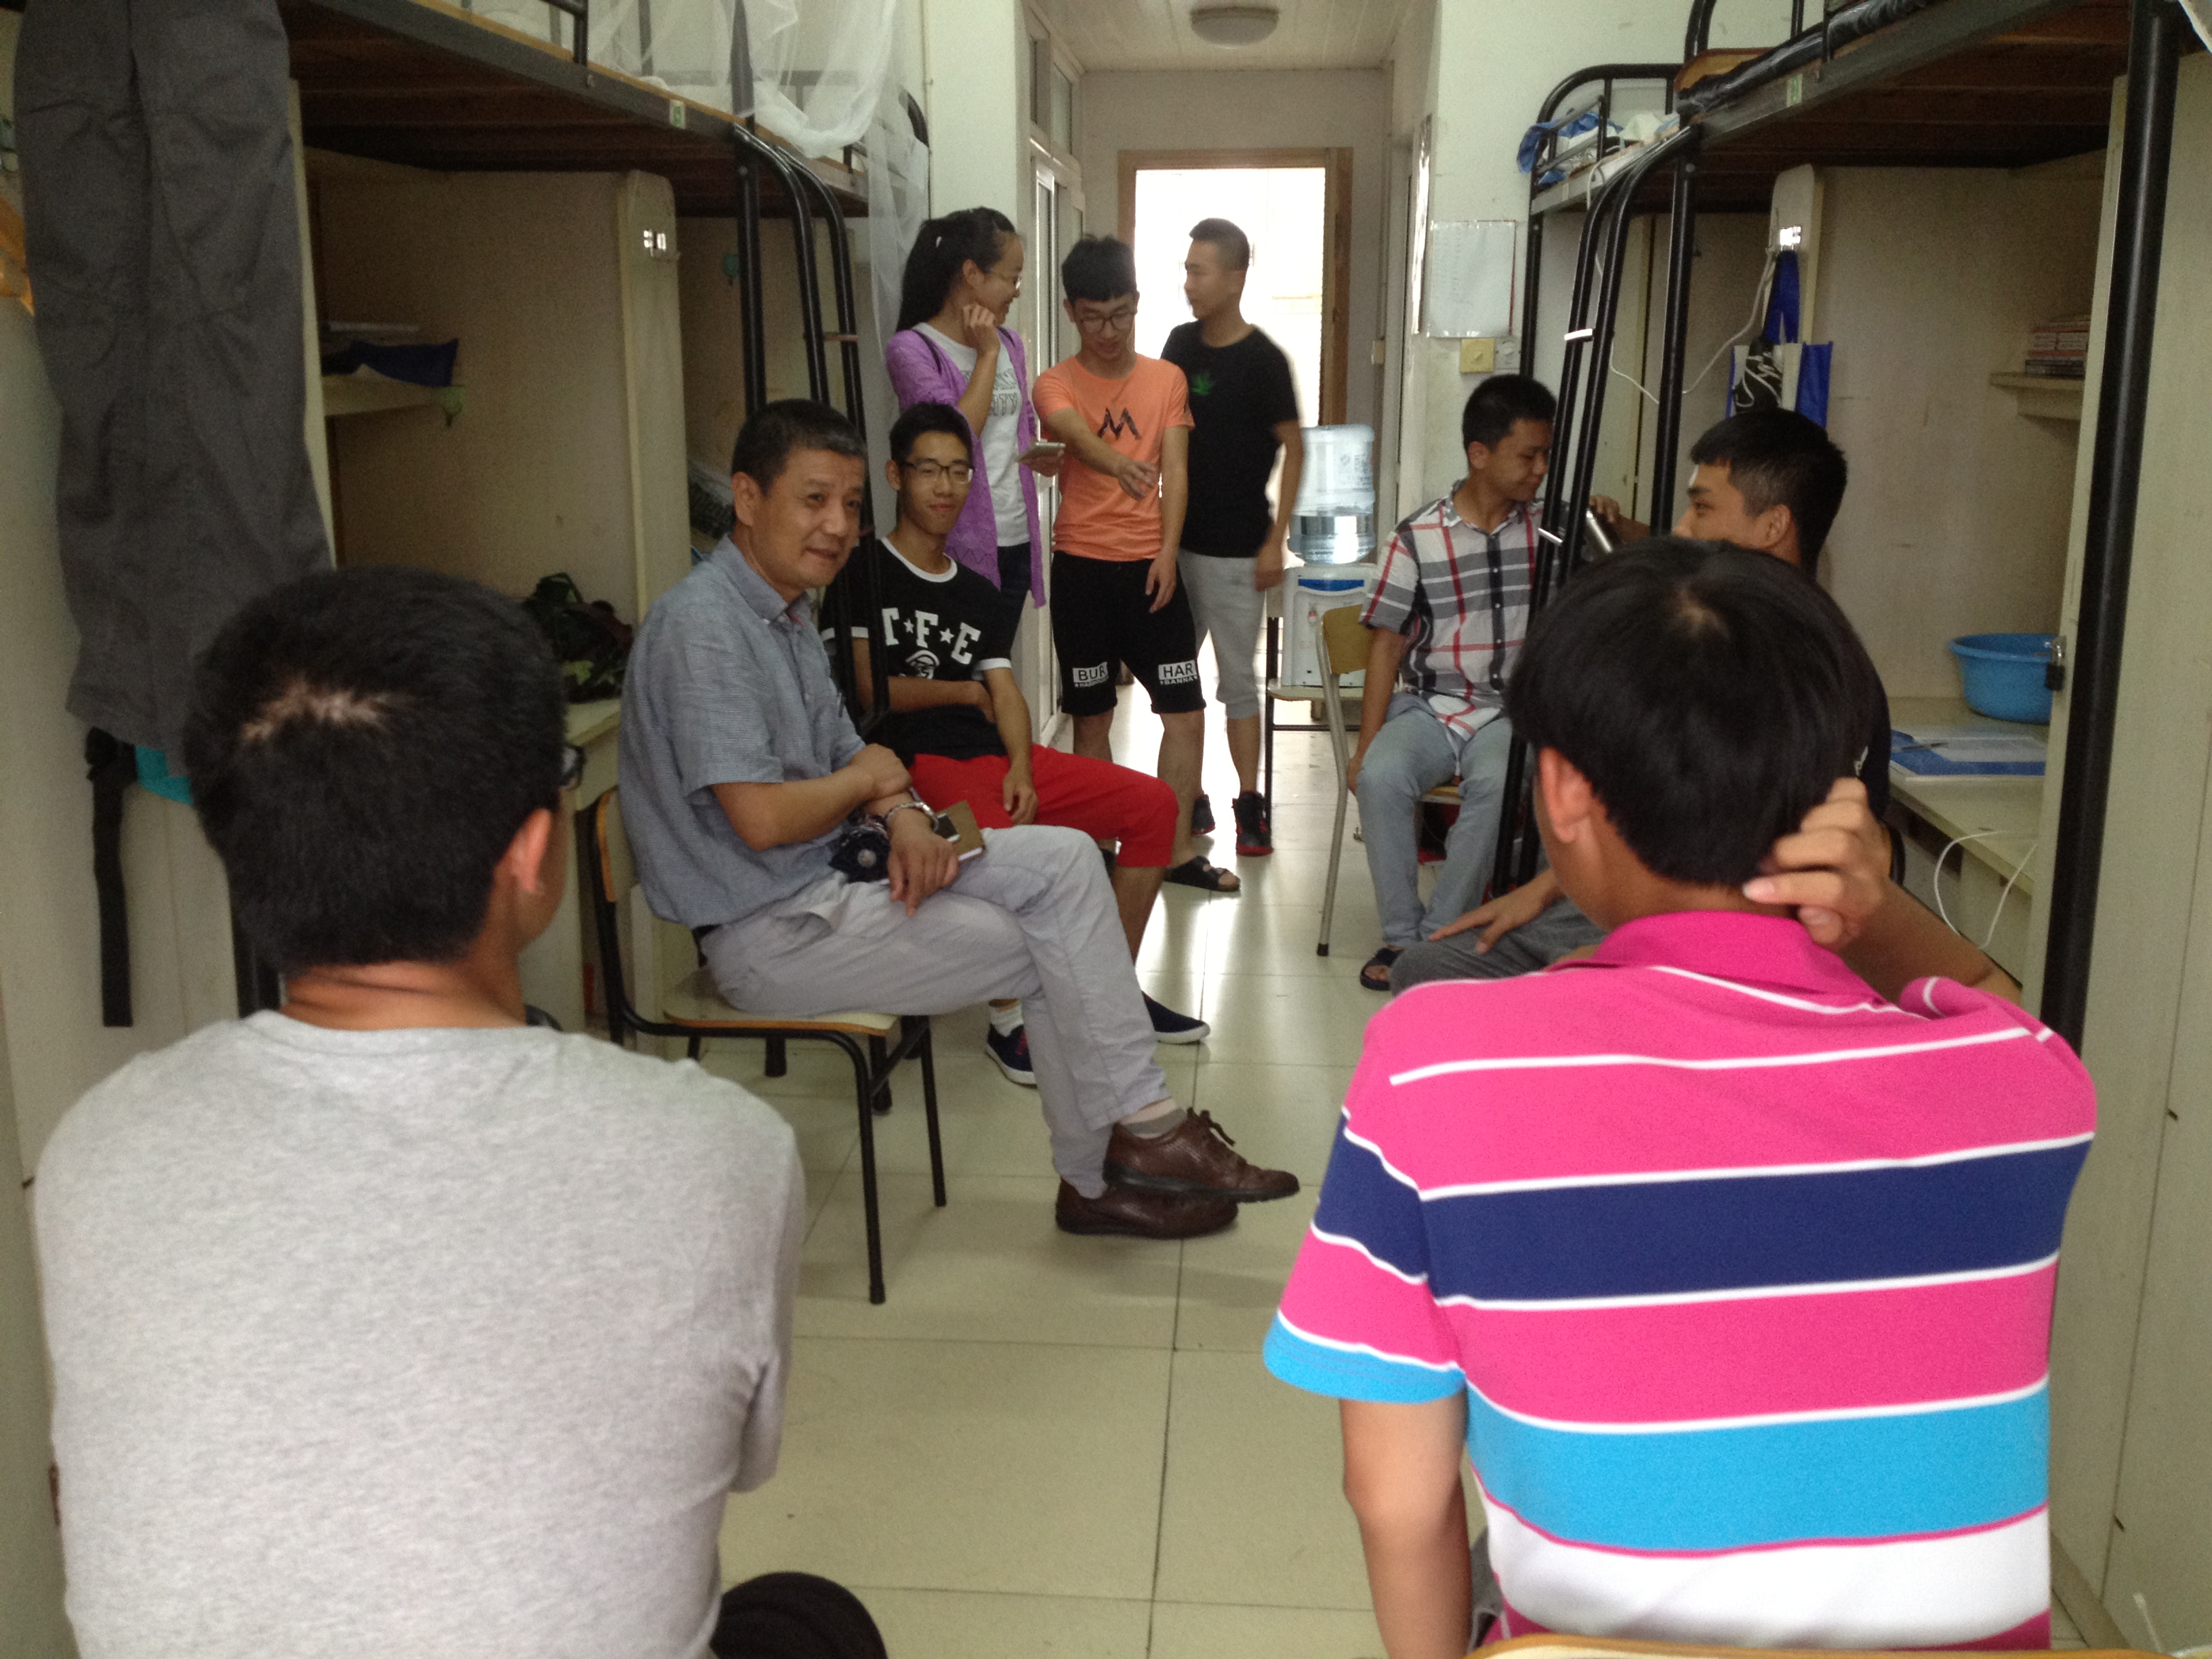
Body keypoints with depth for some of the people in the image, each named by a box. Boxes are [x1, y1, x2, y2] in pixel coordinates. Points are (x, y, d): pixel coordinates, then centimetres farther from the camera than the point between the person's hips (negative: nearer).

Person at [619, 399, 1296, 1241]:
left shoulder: (788, 609, 12)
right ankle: (1099, 1173, 10)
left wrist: (904, 819, -9)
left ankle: (1136, 1129, -1)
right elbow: (762, 819, -28)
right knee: (1047, 952, -10)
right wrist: (868, 778, -8)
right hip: (769, 930, -9)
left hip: (837, 865, 9)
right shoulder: (701, 625, -20)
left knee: (1062, 858, -4)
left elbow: (847, 757, 15)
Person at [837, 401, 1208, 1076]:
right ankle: (1008, 1020, -17)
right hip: (914, 763, -7)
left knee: (1153, 804, -1)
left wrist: (1022, 770, -10)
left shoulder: (977, 594, 23)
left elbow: (1005, 693, 11)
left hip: (996, 755, 7)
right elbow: (861, 690, -7)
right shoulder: (863, 572, 3)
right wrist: (963, 692, 5)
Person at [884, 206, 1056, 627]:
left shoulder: (1009, 343, 13)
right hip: (961, 547, -7)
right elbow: (956, 440, -20)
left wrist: (1036, 457, 2)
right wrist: (987, 355, -11)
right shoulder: (911, 348, -9)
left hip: (1017, 541, 7)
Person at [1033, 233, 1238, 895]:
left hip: (1151, 565, 2)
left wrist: (1168, 551, -15)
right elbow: (1077, 434, -23)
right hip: (1082, 566, -2)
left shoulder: (1167, 379, 8)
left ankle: (1177, 848, 10)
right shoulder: (1056, 384, -1)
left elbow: (1175, 470, 0)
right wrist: (1118, 463, -45)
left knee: (1186, 711, -1)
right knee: (1092, 716, 7)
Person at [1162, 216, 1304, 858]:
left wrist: (1276, 540, -12)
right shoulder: (1180, 343, 7)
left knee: (1236, 679, -1)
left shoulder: (1262, 359, -10)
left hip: (1235, 548, -6)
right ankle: (1189, 800, 20)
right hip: (1177, 537, 6)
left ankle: (1250, 805, 9)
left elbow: (1294, 447, -8)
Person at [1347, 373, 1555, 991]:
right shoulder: (1418, 539, 0)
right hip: (1427, 706, 0)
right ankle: (1401, 933, -15)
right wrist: (1365, 744, -8)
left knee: (1496, 780, -34)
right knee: (1381, 775, -32)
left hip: (1509, 711, 0)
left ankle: (1439, 937, -21)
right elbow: (1387, 645, 1)